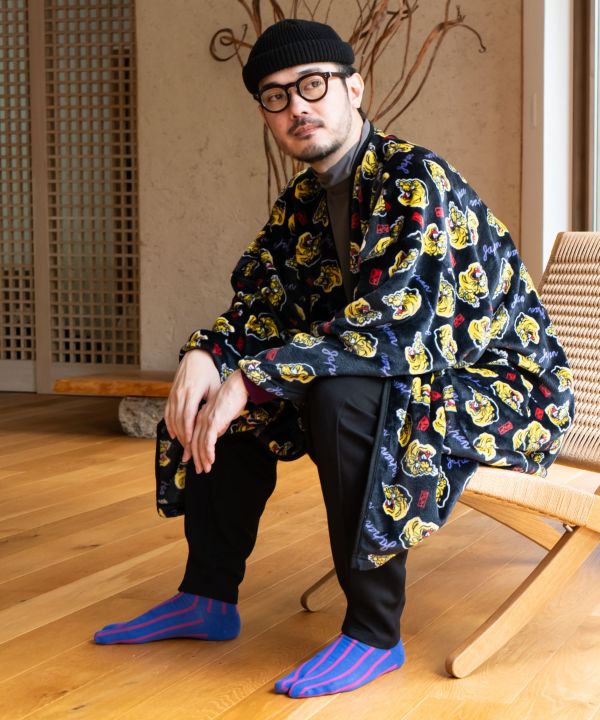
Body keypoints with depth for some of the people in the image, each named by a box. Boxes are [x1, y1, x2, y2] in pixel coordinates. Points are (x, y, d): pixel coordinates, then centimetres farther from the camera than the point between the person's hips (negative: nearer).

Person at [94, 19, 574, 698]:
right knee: (220, 382, 3)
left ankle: (374, 634, -21)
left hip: (503, 390, -9)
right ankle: (209, 596, 10)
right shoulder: (300, 202, 5)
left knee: (341, 391, -36)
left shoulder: (414, 181, -21)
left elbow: (394, 324, -32)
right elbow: (259, 307, 5)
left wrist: (251, 379, -33)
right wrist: (204, 354, -18)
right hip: (410, 374, 9)